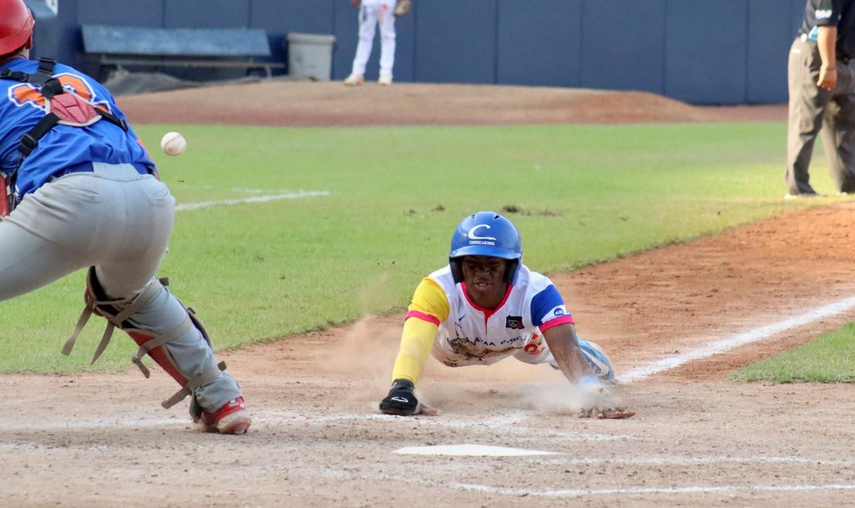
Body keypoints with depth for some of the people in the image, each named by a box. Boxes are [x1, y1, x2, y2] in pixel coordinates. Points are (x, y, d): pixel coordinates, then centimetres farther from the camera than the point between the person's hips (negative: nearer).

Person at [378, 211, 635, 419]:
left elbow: (567, 351, -55)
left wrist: (594, 396, -76)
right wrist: (401, 391, -85)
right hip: (452, 348, -1)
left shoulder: (536, 292, -44)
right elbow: (415, 344, -63)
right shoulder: (438, 290, -47)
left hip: (522, 341, 1)